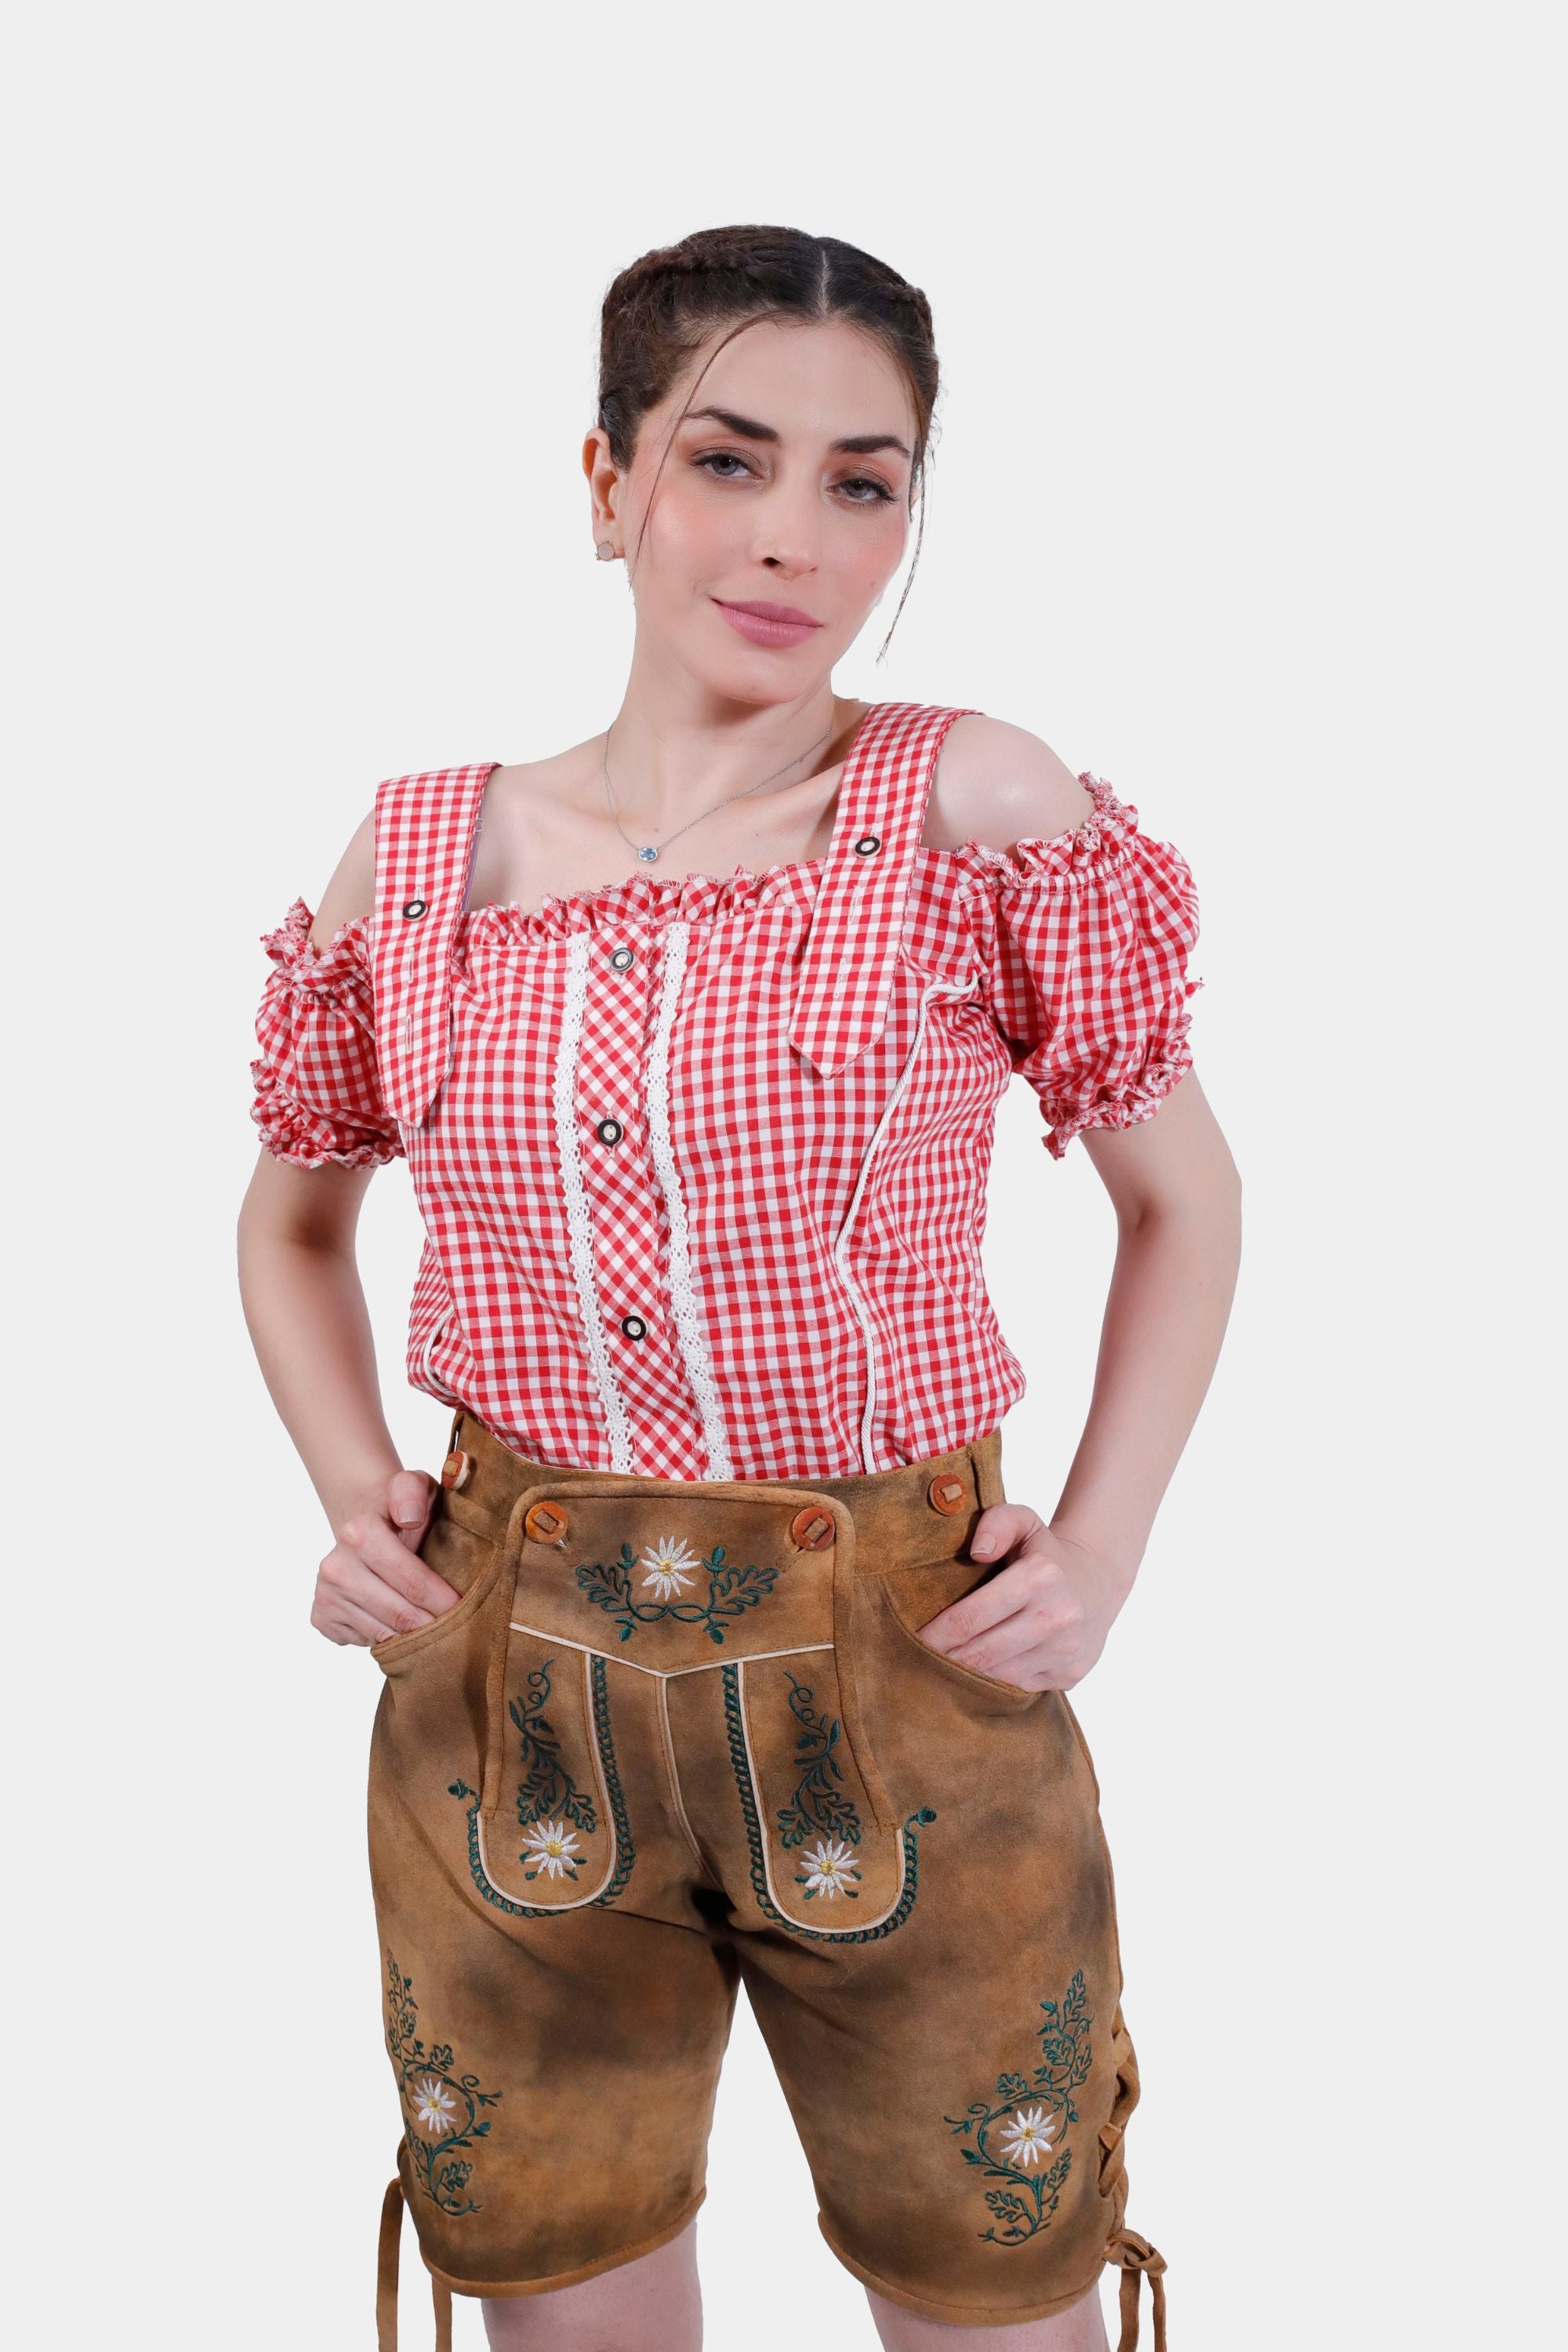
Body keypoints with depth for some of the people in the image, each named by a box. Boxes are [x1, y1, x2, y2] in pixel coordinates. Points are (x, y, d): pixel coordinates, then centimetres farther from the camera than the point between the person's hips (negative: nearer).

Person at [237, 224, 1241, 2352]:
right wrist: (351, 1493, 1)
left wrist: (1101, 1551, -6)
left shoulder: (977, 807, -8)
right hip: (509, 1675, 2)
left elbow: (1184, 1199, 3)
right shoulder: (424, 855, 0)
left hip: (905, 1673, -2)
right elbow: (292, 1219, 16)